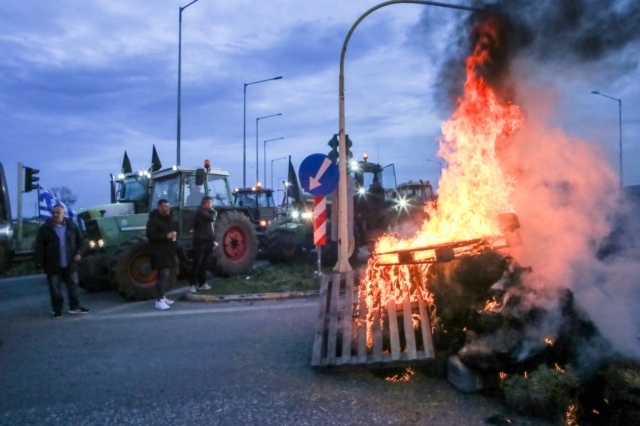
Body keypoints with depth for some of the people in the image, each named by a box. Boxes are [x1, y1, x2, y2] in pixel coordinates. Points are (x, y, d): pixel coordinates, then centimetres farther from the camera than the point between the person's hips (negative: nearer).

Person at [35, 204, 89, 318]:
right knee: (55, 289, 5)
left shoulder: (71, 225, 3)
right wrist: (39, 263, -10)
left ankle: (75, 307, 22)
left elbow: (80, 240, 9)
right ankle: (57, 310, 16)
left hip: (70, 264, 2)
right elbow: (39, 247, -5)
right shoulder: (45, 228, -4)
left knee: (73, 286, 10)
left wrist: (78, 252, -7)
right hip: (53, 265, -2)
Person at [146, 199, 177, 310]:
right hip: (159, 252, -10)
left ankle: (162, 296, 25)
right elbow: (150, 235, -22)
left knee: (165, 274, 14)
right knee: (164, 274, -17)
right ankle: (159, 300, -17)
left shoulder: (167, 219, 18)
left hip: (167, 250, 10)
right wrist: (166, 236, -26)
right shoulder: (153, 220, -13)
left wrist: (173, 234, 13)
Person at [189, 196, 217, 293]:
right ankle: (192, 285, -7)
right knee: (197, 263, -8)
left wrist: (213, 240, 19)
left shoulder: (207, 212, 21)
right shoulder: (200, 211, -9)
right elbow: (211, 218, -24)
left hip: (207, 241, 9)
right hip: (200, 241, -9)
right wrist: (213, 211, -3)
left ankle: (202, 283, 16)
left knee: (204, 263, 11)